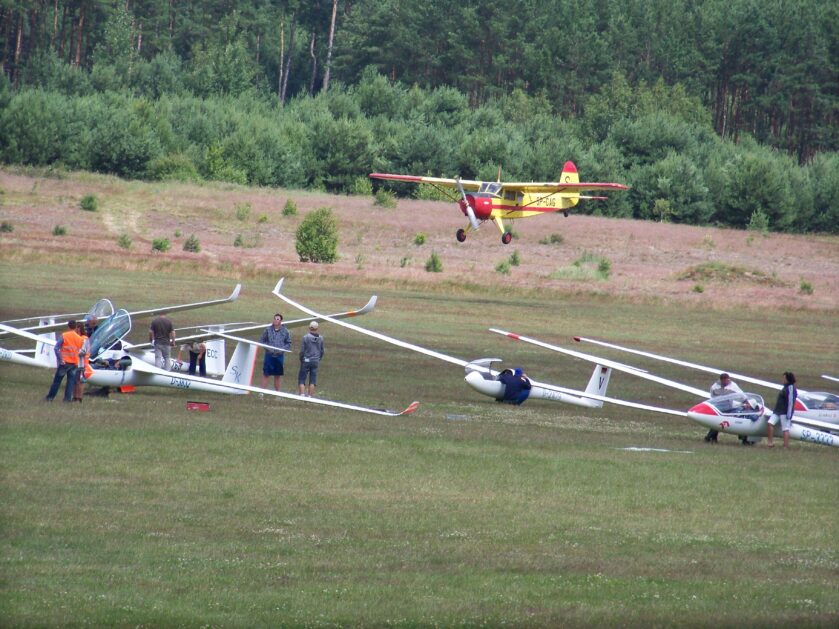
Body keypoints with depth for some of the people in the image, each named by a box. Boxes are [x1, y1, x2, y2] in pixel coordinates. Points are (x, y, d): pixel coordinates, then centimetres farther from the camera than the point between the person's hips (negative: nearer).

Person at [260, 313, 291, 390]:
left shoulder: (285, 331, 0)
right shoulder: (268, 329, -2)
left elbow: (288, 343, 7)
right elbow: (262, 340, 5)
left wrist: (282, 349, -10)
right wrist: (267, 347, -10)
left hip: (279, 356, 1)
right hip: (269, 355, -1)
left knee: (278, 375, 9)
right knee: (266, 374, -3)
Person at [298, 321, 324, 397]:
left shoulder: (305, 338, -11)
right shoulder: (320, 338, 0)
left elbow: (302, 351, -8)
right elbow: (322, 351, 8)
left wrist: (301, 360, 7)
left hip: (306, 362, -3)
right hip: (315, 362, 3)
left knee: (301, 380, 3)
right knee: (313, 381, 7)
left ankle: (302, 395, -8)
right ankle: (310, 396, 6)